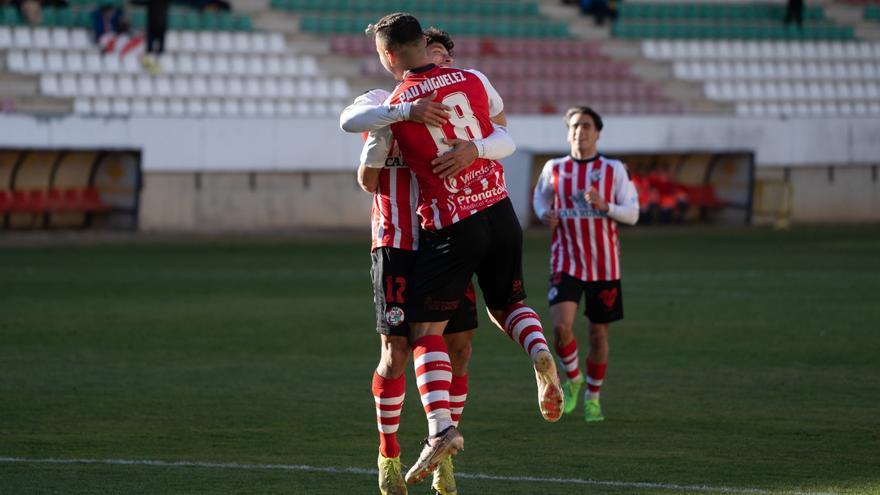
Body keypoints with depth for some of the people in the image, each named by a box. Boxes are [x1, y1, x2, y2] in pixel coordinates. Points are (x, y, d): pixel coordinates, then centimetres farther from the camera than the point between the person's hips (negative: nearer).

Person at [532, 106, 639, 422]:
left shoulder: (614, 170, -1)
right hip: (566, 263, 0)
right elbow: (540, 198, 21)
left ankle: (593, 397, 26)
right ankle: (572, 378, 10)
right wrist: (545, 215, -2)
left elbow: (632, 213, -3)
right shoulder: (554, 169, 3)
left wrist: (605, 206, -22)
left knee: (599, 332, 7)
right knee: (561, 327, -18)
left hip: (604, 266, 0)